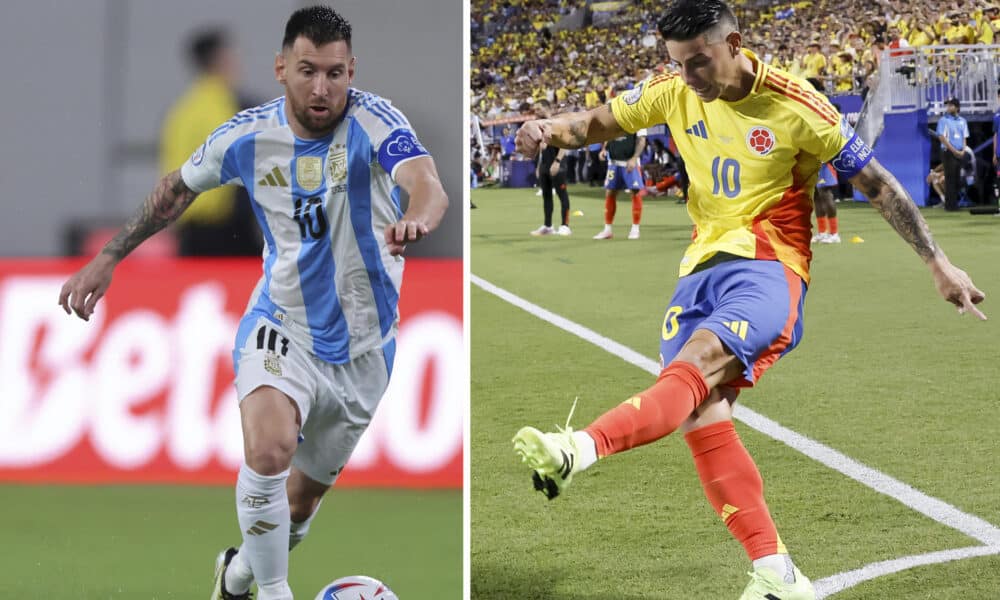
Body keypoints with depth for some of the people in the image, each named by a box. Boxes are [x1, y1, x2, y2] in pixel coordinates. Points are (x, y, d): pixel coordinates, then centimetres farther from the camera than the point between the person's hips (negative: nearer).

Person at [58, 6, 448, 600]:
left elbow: (428, 185, -40)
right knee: (269, 449, -29)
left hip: (362, 345, 0)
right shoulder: (248, 136, -11)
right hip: (280, 328, 0)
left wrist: (415, 219, -63)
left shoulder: (374, 122, -20)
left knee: (305, 492, 14)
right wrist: (108, 257, 8)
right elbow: (179, 188, 9)